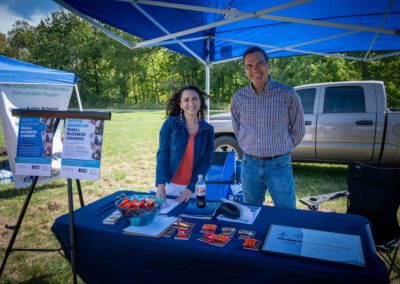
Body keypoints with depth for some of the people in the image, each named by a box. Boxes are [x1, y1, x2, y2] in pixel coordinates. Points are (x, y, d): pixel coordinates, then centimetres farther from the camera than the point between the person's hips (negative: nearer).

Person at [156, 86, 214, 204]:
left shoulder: (208, 130, -1)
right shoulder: (170, 124, -5)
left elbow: (206, 162, -3)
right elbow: (162, 154, -9)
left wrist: (191, 188, -11)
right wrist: (160, 184, -19)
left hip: (194, 187, 1)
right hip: (170, 184, -1)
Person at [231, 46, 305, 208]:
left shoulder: (288, 94, -8)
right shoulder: (238, 98, 1)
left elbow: (298, 129, 3)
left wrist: (281, 150, 6)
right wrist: (249, 149, 10)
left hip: (279, 165, -2)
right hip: (250, 165, 3)